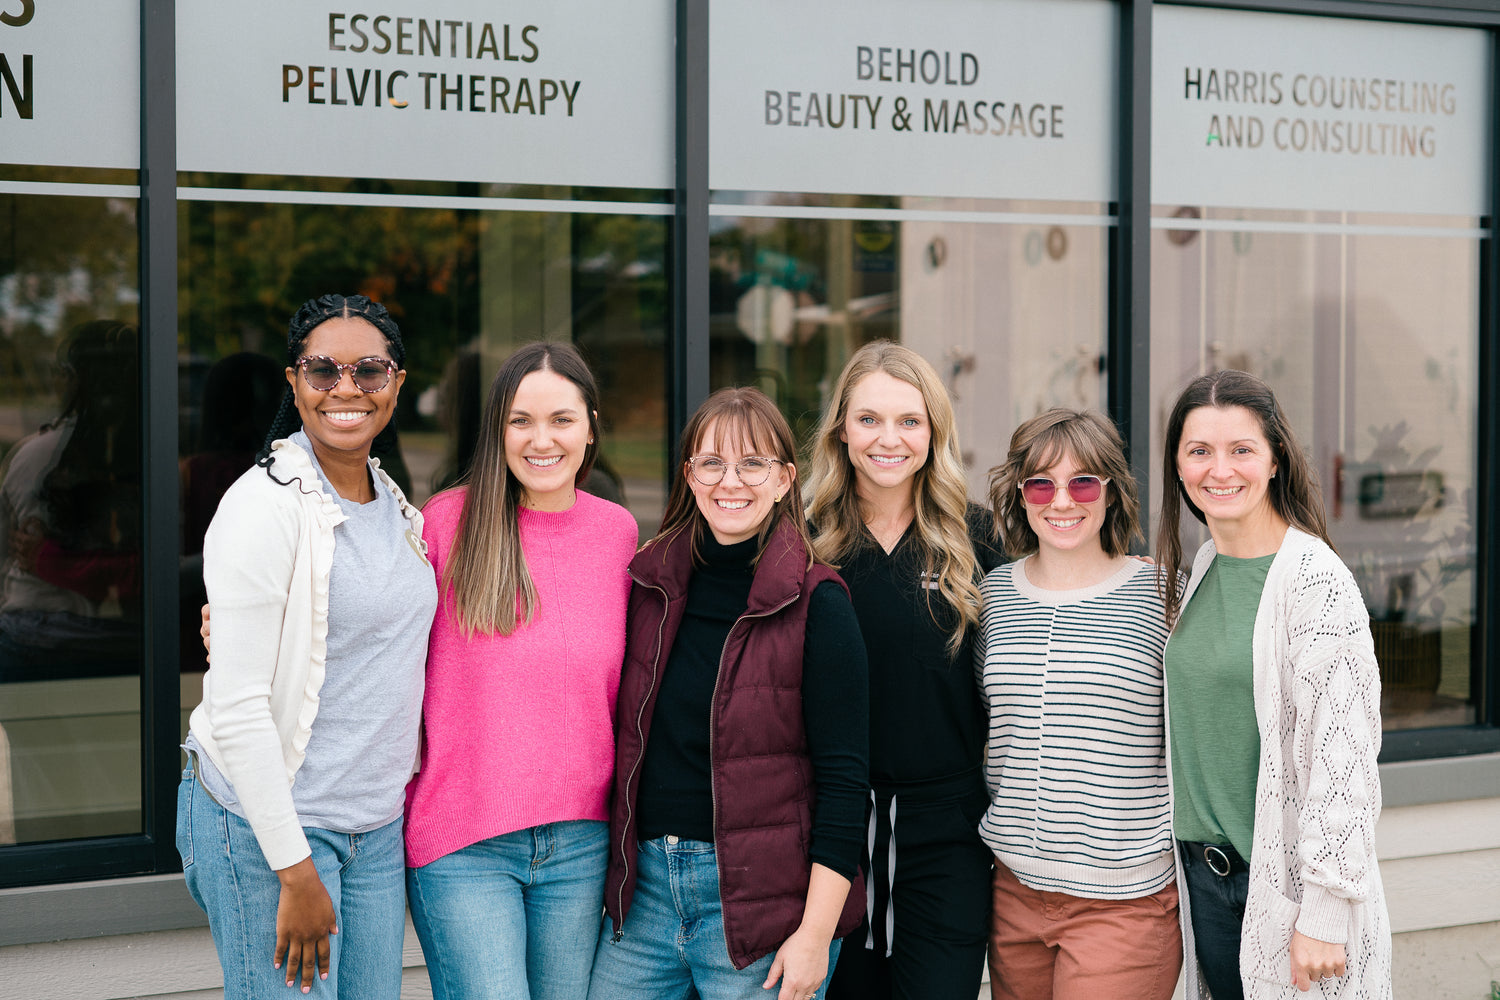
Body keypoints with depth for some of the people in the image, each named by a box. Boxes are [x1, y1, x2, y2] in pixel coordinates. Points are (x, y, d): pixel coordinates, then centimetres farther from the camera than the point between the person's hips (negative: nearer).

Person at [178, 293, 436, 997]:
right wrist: (294, 870, -19)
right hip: (265, 827, -7)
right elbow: (237, 707, -18)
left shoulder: (394, 506, 10)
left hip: (376, 831, 7)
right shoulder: (265, 506, -15)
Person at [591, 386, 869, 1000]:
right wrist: (617, 872, 9)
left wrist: (817, 931, -15)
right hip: (645, 888, 4)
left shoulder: (816, 603, -8)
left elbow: (843, 777, -10)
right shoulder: (652, 581, 7)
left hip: (762, 901, -4)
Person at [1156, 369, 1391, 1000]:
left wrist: (1324, 911, -20)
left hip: (1290, 877, -6)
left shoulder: (1316, 580, -15)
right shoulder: (1195, 570, 7)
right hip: (1202, 871, 6)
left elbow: (1343, 751, -18)